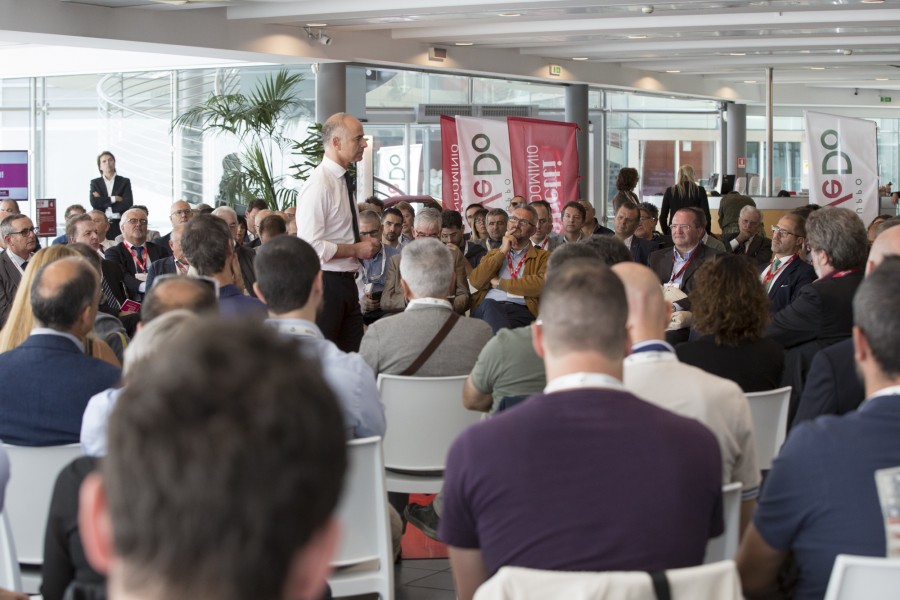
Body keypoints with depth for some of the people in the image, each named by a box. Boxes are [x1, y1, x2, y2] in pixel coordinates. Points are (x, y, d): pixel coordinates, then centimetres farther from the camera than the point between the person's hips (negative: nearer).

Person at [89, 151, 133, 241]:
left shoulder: (125, 182, 9)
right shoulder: (95, 183, 12)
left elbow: (128, 204, -4)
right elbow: (94, 202, -3)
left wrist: (103, 201, -1)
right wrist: (114, 199, -5)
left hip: (120, 224, 0)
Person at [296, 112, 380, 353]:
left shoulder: (342, 181, 13)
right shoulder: (319, 185, -17)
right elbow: (310, 245, -23)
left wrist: (364, 244, 8)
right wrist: (357, 249, -16)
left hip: (347, 283, 9)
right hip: (325, 284, -9)